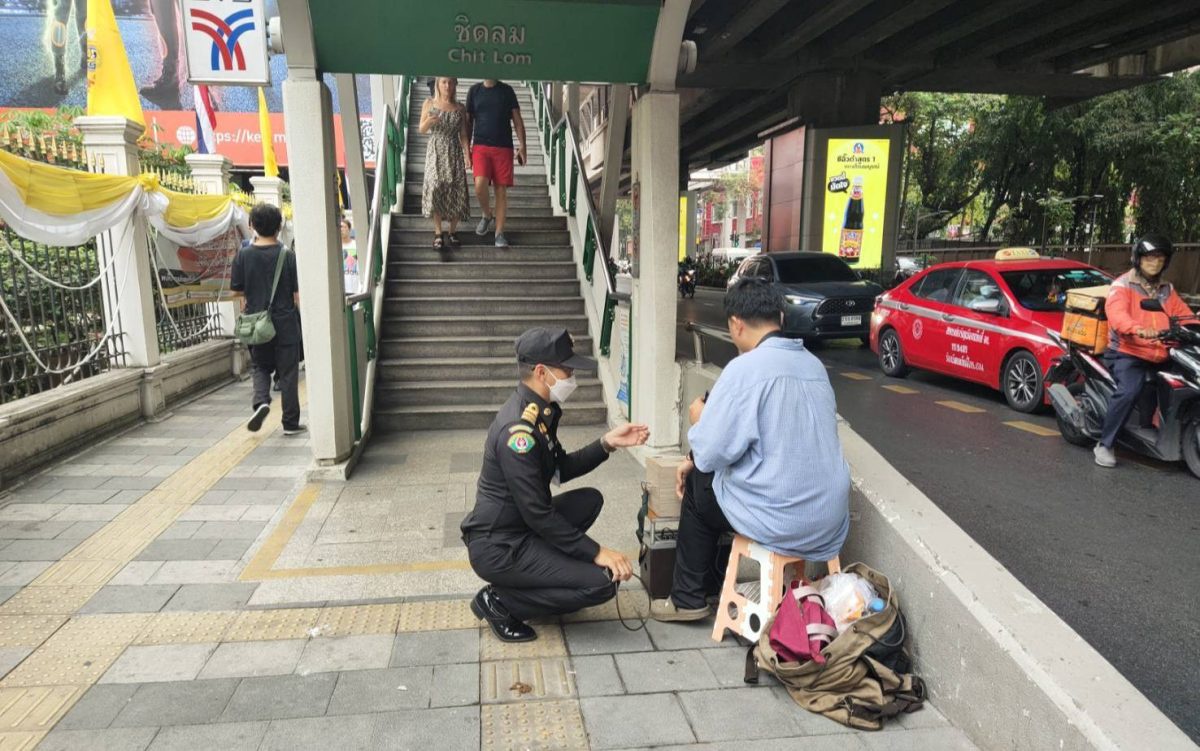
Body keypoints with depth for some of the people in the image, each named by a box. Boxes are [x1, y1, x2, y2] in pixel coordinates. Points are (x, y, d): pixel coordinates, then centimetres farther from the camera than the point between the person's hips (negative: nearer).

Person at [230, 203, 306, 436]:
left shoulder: (243, 255, -4)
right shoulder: (287, 256, -8)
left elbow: (238, 290, 2)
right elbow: (297, 294, -8)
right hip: (285, 322, -2)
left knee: (261, 367, 21)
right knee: (288, 373, 7)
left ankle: (261, 401, -6)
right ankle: (291, 423, 12)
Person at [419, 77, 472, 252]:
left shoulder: (460, 108, 5)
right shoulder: (429, 104, 3)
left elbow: (463, 135, 5)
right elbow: (421, 130, 5)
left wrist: (467, 154, -7)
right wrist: (428, 122, -17)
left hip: (454, 152, 1)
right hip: (435, 152, -1)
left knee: (456, 191, -4)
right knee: (435, 189, -7)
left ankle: (453, 232, 10)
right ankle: (438, 233, 2)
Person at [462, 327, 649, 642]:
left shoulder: (539, 412, 5)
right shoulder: (519, 428, -25)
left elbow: (562, 470, 15)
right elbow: (538, 513, -23)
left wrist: (608, 443, 3)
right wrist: (596, 552, -18)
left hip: (518, 529, 10)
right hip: (497, 548, -10)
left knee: (590, 499, 14)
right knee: (602, 581, -15)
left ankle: (526, 575, 12)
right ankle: (499, 601, -3)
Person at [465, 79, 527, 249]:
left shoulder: (506, 90, 7)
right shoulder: (474, 91, 9)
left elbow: (517, 120, 7)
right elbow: (468, 121, 12)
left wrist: (522, 146, -2)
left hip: (503, 147, 0)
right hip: (480, 146, 0)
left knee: (501, 190, -2)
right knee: (479, 185, -18)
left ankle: (499, 233, 4)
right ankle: (488, 216, 10)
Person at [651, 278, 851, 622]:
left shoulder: (746, 368, -17)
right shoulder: (813, 364, 9)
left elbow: (710, 454, -16)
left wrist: (699, 419, 6)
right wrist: (696, 459, 18)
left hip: (781, 522, -8)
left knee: (697, 483, 19)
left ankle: (689, 599, 28)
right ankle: (710, 583, 39)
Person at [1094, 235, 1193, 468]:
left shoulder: (1167, 289, 20)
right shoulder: (1123, 285, -2)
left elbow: (1184, 314, 13)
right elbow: (1116, 313, -21)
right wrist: (1138, 328, -40)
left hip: (1159, 358, 7)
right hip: (1127, 354, -7)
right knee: (1129, 391, -28)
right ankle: (1105, 445, -22)